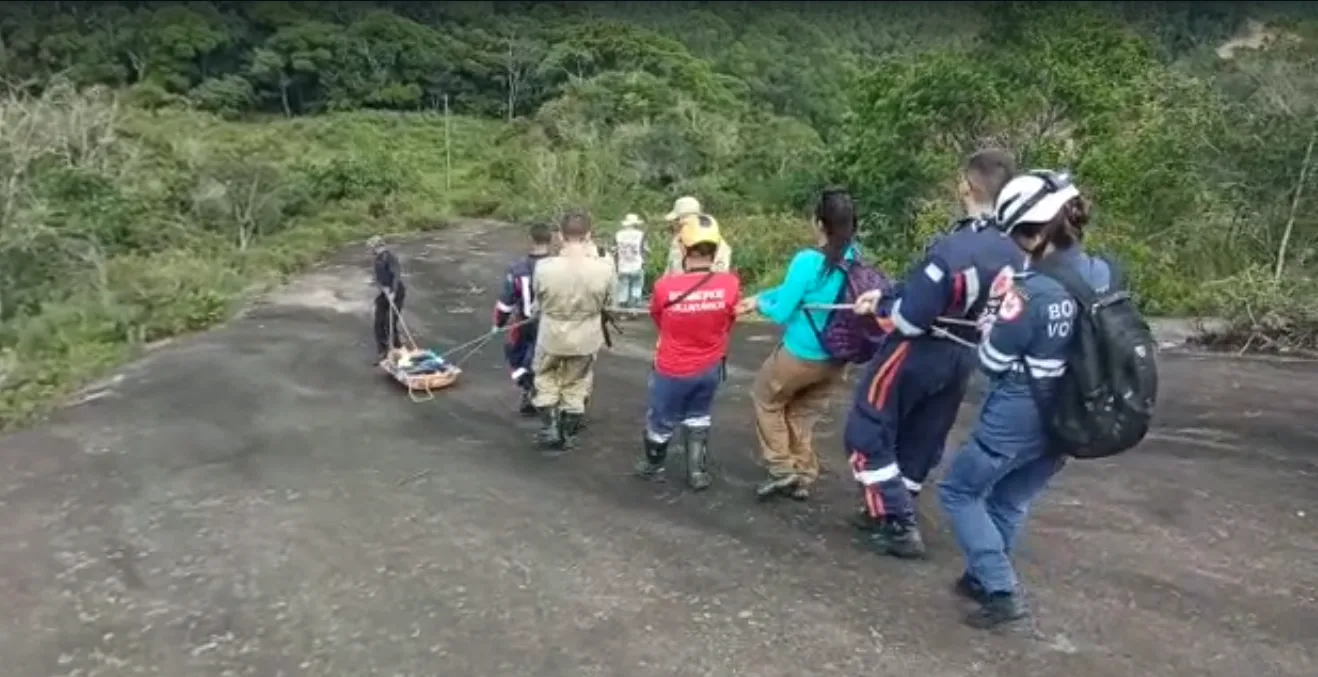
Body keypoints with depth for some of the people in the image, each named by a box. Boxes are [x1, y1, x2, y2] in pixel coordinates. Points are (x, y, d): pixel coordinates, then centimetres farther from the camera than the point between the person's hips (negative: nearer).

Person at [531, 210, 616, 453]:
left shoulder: (544, 267, -23)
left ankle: (549, 430, 24)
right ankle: (567, 436, 34)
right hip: (586, 338, 1)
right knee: (576, 387, 21)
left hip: (551, 336, -1)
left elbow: (538, 296, -4)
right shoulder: (604, 268, -23)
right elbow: (608, 303, -5)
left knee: (546, 381, 25)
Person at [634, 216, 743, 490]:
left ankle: (653, 463, 44)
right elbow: (728, 325, -1)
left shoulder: (664, 287, -24)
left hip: (672, 370, -2)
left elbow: (659, 321, -4)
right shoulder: (730, 284, -19)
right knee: (698, 417, 26)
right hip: (709, 368, 2)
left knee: (661, 420, 21)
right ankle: (698, 472, 29)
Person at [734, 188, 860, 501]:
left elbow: (782, 313, -13)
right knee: (804, 414, 24)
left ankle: (782, 468, 20)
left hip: (800, 355, -6)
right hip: (836, 359, 6)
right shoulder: (854, 259, -3)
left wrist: (761, 305, 8)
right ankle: (802, 477, 30)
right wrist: (759, 298, 10)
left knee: (767, 401, 20)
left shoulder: (808, 261, -22)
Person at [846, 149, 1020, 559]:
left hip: (917, 353, -8)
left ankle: (899, 527, 7)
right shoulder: (1014, 255, -3)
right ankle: (893, 515, 35)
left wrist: (880, 304, -3)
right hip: (963, 359, 8)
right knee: (922, 441, 20)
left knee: (867, 435, 6)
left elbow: (909, 317, -27)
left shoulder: (954, 249, -29)